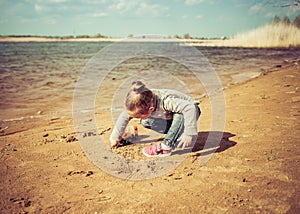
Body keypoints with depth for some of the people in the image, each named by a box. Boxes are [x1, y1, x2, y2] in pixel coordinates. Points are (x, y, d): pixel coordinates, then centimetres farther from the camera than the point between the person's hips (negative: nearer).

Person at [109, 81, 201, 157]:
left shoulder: (165, 101, -42)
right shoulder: (141, 103, -21)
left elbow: (190, 108, -50)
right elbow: (124, 116, -8)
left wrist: (189, 133, -50)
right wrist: (115, 137, -2)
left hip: (190, 111, -6)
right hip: (171, 119, 6)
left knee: (180, 115, -41)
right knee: (145, 122, -14)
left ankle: (166, 147, -28)